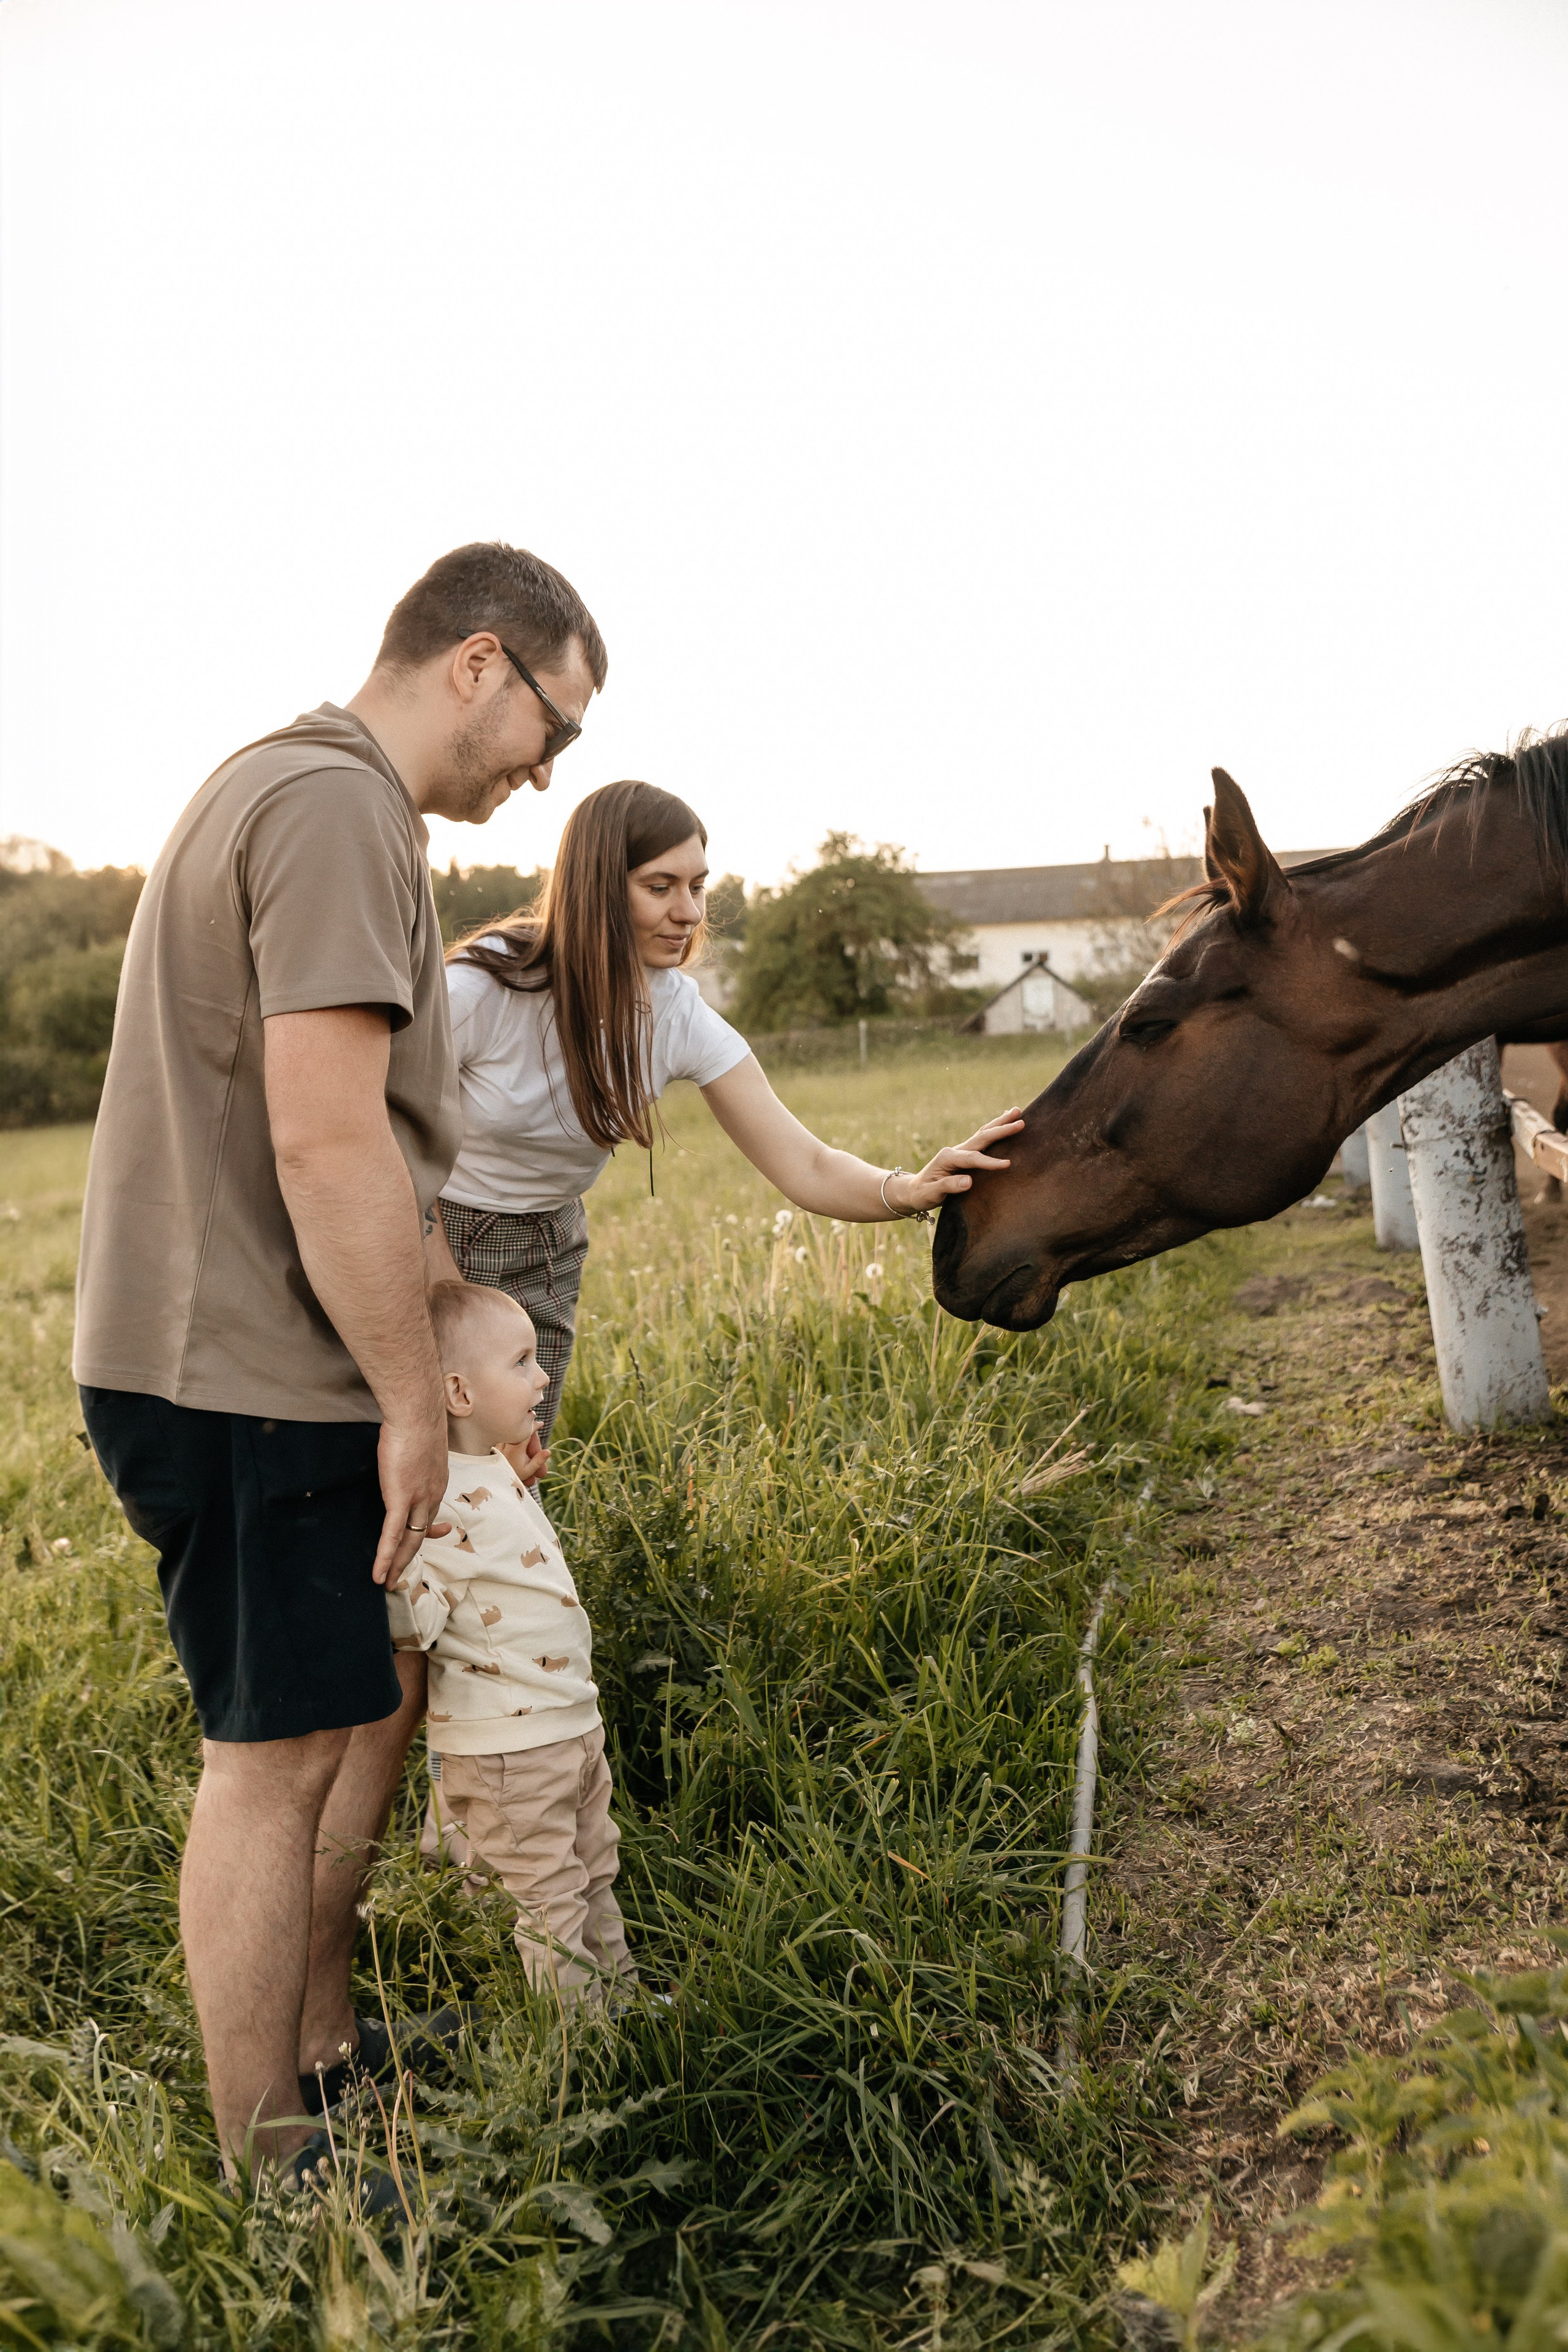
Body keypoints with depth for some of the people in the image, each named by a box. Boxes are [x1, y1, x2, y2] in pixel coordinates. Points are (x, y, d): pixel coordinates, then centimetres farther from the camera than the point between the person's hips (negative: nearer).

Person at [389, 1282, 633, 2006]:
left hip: (573, 1724, 10)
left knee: (595, 1875, 23)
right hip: (506, 1747, -10)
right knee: (551, 1900, 5)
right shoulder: (446, 1501, -25)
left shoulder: (501, 1470, 6)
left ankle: (622, 1993, 40)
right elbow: (411, 1619, -28)